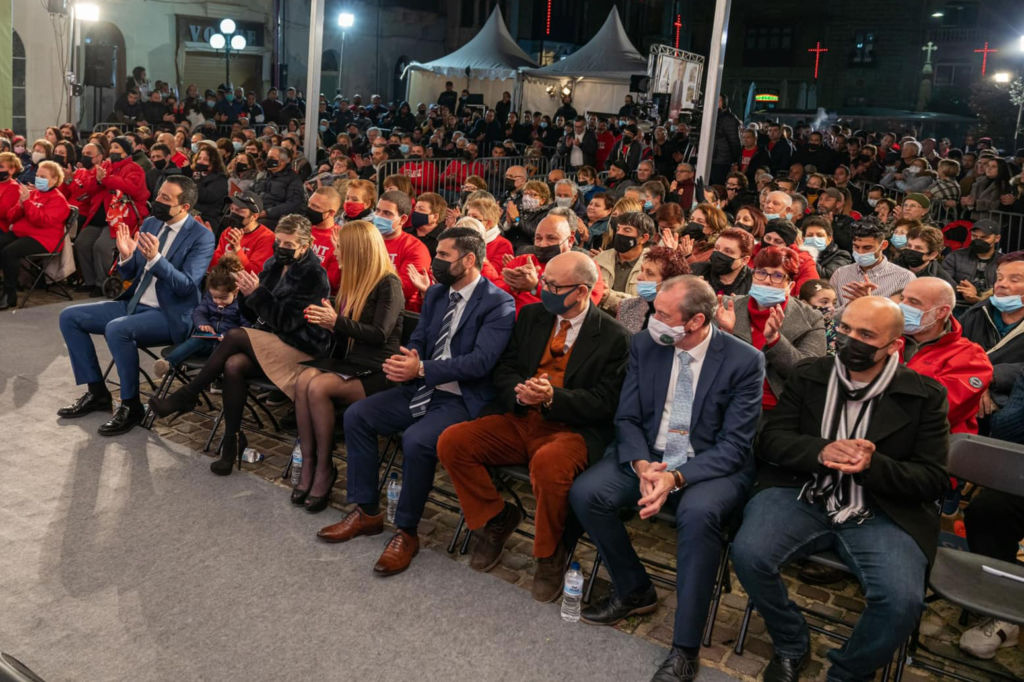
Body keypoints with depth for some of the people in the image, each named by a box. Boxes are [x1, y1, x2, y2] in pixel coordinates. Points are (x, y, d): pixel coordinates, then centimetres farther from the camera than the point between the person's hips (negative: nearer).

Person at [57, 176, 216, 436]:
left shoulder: (201, 236, -12)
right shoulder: (150, 223, 8)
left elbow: (187, 286, -21)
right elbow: (130, 274, 13)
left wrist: (155, 258, -32)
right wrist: (126, 256, -10)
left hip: (169, 315, -8)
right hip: (134, 304, 8)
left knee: (117, 329, -33)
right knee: (69, 317, 1)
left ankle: (131, 406, -16)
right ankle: (97, 392, 8)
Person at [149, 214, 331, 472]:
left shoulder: (314, 275, -10)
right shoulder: (273, 265, 12)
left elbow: (288, 321, -18)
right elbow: (252, 315, 14)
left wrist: (257, 293, -21)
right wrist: (246, 294, -7)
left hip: (301, 350, -7)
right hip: (269, 341, 7)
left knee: (235, 336, -25)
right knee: (233, 365, -25)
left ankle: (186, 396, -12)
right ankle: (232, 439, -16)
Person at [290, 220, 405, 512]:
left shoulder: (388, 284, -8)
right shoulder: (353, 281, 17)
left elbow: (379, 335, -16)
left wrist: (337, 321, -14)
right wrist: (324, 320, 3)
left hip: (376, 372, -7)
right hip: (347, 362, 7)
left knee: (319, 386, -30)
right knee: (304, 379, -24)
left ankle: (324, 469, -16)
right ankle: (308, 463, -20)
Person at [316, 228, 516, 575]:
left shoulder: (498, 303, -11)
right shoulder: (435, 294, 13)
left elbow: (481, 361, -22)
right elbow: (417, 340, 15)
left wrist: (422, 368, -27)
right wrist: (402, 362, -10)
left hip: (462, 399, -8)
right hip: (421, 389, 8)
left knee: (416, 441, -32)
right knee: (356, 415, -4)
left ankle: (406, 531, -10)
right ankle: (367, 511, 8)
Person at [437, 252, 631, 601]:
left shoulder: (613, 336, -3)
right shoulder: (531, 316, 11)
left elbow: (604, 402, -8)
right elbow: (504, 368, 15)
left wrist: (553, 397, -23)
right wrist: (519, 391, -9)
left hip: (571, 429, -5)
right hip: (519, 419, 5)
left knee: (548, 463, -38)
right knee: (451, 441, -16)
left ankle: (549, 555, -9)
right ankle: (495, 519, 8)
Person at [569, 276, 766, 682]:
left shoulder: (744, 361, -13)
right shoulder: (644, 346, -1)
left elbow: (734, 445, -14)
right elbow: (627, 418, 1)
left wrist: (676, 478, -27)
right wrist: (641, 466, -19)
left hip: (711, 466, -4)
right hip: (647, 457, 5)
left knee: (698, 513, -36)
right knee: (585, 493, -18)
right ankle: (634, 590, 7)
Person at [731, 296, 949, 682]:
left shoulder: (924, 395, 1)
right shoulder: (809, 377, 7)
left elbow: (933, 479, 0)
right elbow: (770, 440, 3)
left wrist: (872, 467, -20)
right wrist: (821, 452, -18)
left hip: (882, 515, -1)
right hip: (802, 497, 2)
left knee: (902, 601, -28)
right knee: (748, 553, -25)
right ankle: (791, 647, 6)